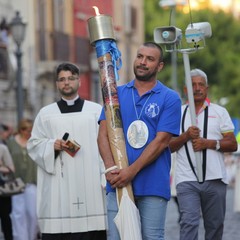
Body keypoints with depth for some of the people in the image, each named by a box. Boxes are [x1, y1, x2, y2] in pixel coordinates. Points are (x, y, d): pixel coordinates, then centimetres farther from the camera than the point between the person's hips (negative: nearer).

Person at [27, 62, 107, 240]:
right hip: (57, 187, 1)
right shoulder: (46, 113, 13)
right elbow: (34, 145, 12)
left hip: (90, 183, 0)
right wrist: (52, 145, -8)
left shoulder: (96, 110, 10)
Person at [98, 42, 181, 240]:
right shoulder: (116, 94, 13)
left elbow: (161, 141, -6)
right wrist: (111, 168, -12)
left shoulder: (170, 98, 2)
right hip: (118, 183, 3)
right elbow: (104, 133, 5)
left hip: (153, 185, -2)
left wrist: (131, 171, -15)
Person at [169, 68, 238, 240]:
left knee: (215, 225, 5)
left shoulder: (219, 112, 11)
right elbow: (169, 147, 8)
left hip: (215, 179, 1)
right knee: (189, 222, -14)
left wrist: (209, 143, -11)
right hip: (186, 180, -1)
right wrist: (186, 136, -9)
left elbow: (233, 144, 4)